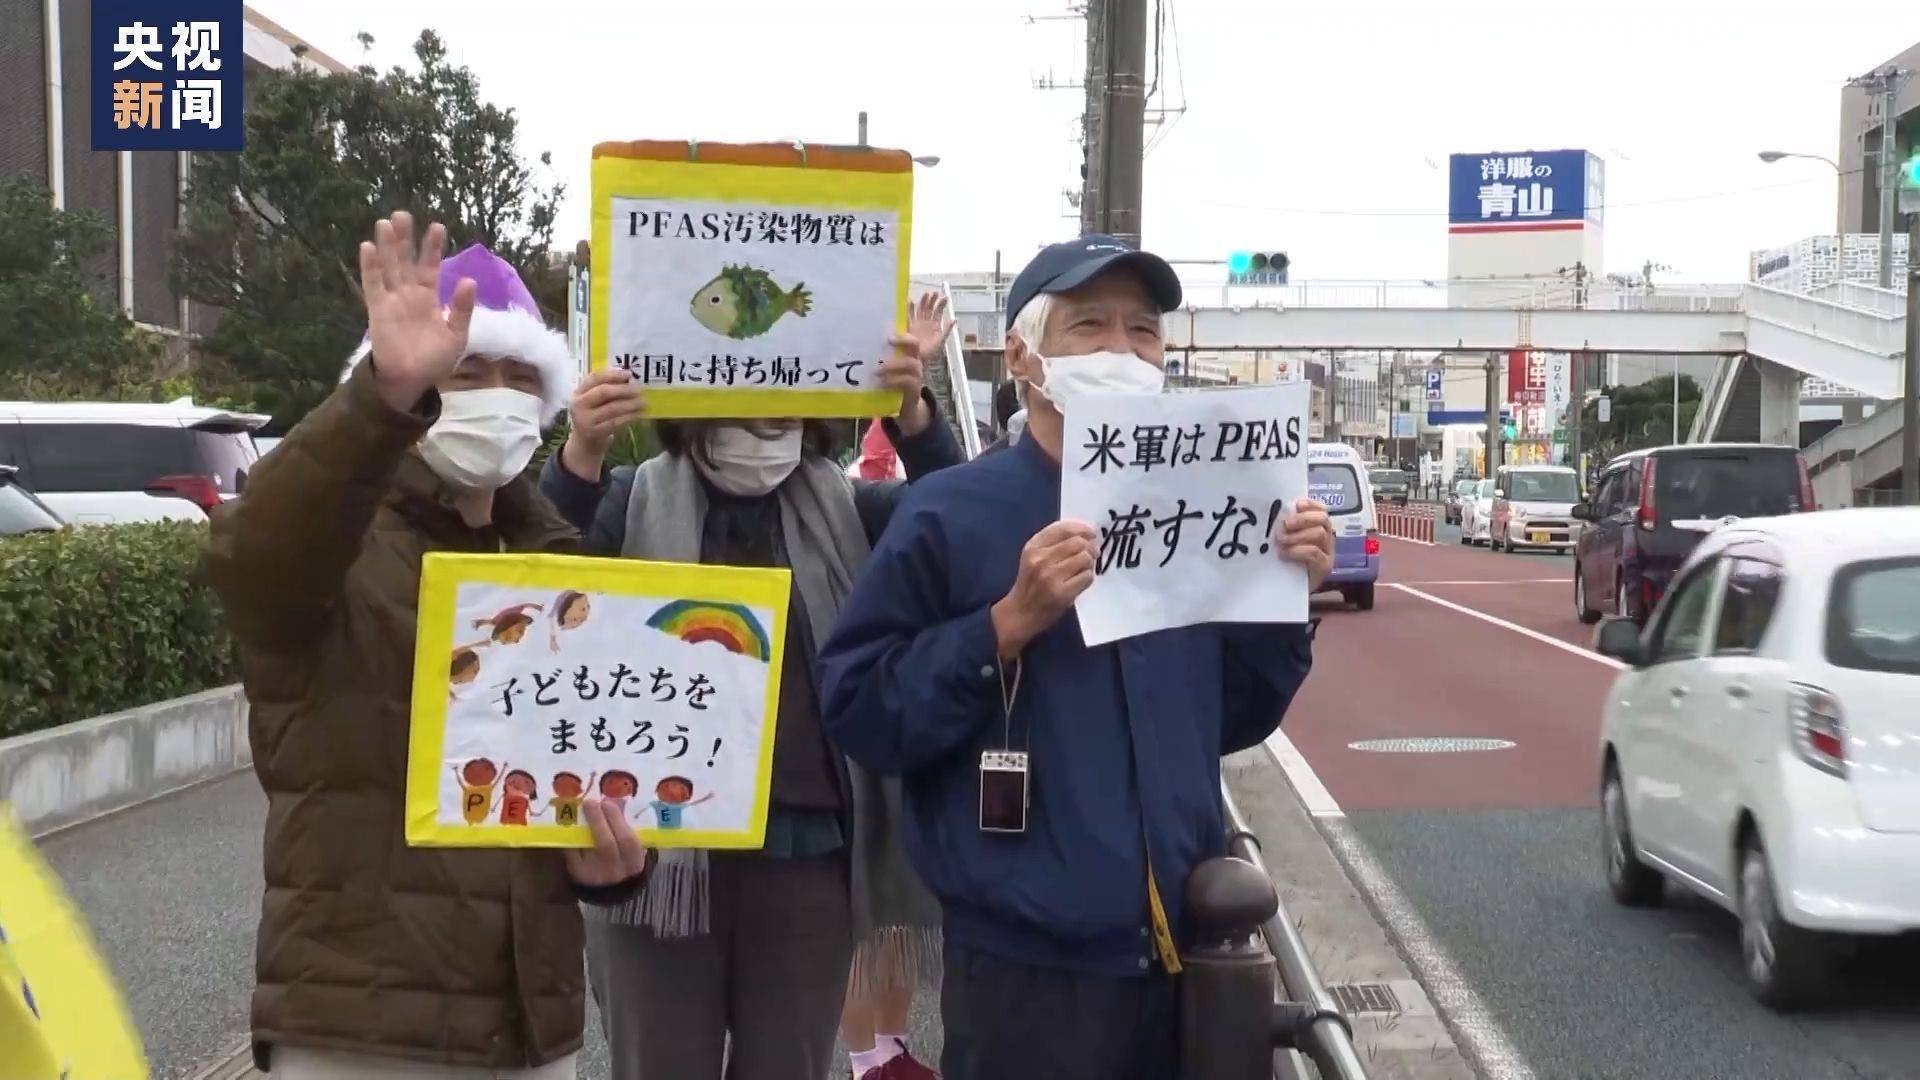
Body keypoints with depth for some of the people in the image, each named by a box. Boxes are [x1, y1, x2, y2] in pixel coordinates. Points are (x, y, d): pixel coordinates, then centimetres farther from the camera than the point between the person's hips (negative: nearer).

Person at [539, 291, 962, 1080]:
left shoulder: (844, 510, 6)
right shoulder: (637, 503, 1)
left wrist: (912, 415, -27)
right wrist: (580, 455, -33)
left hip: (807, 847, 2)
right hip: (660, 845, -1)